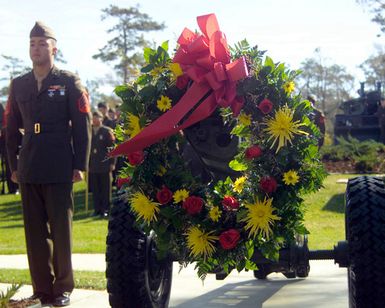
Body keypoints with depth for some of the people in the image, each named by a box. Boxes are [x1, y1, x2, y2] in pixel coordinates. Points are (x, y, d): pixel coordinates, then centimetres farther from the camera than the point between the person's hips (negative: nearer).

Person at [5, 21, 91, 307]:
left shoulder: (69, 82, 2)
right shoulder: (19, 85, 13)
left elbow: (83, 125, -1)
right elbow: (11, 128, 16)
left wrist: (79, 165, -5)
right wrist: (13, 165, 11)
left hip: (59, 170, -4)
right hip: (29, 171, 4)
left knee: (61, 230, 2)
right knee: (35, 232, 6)